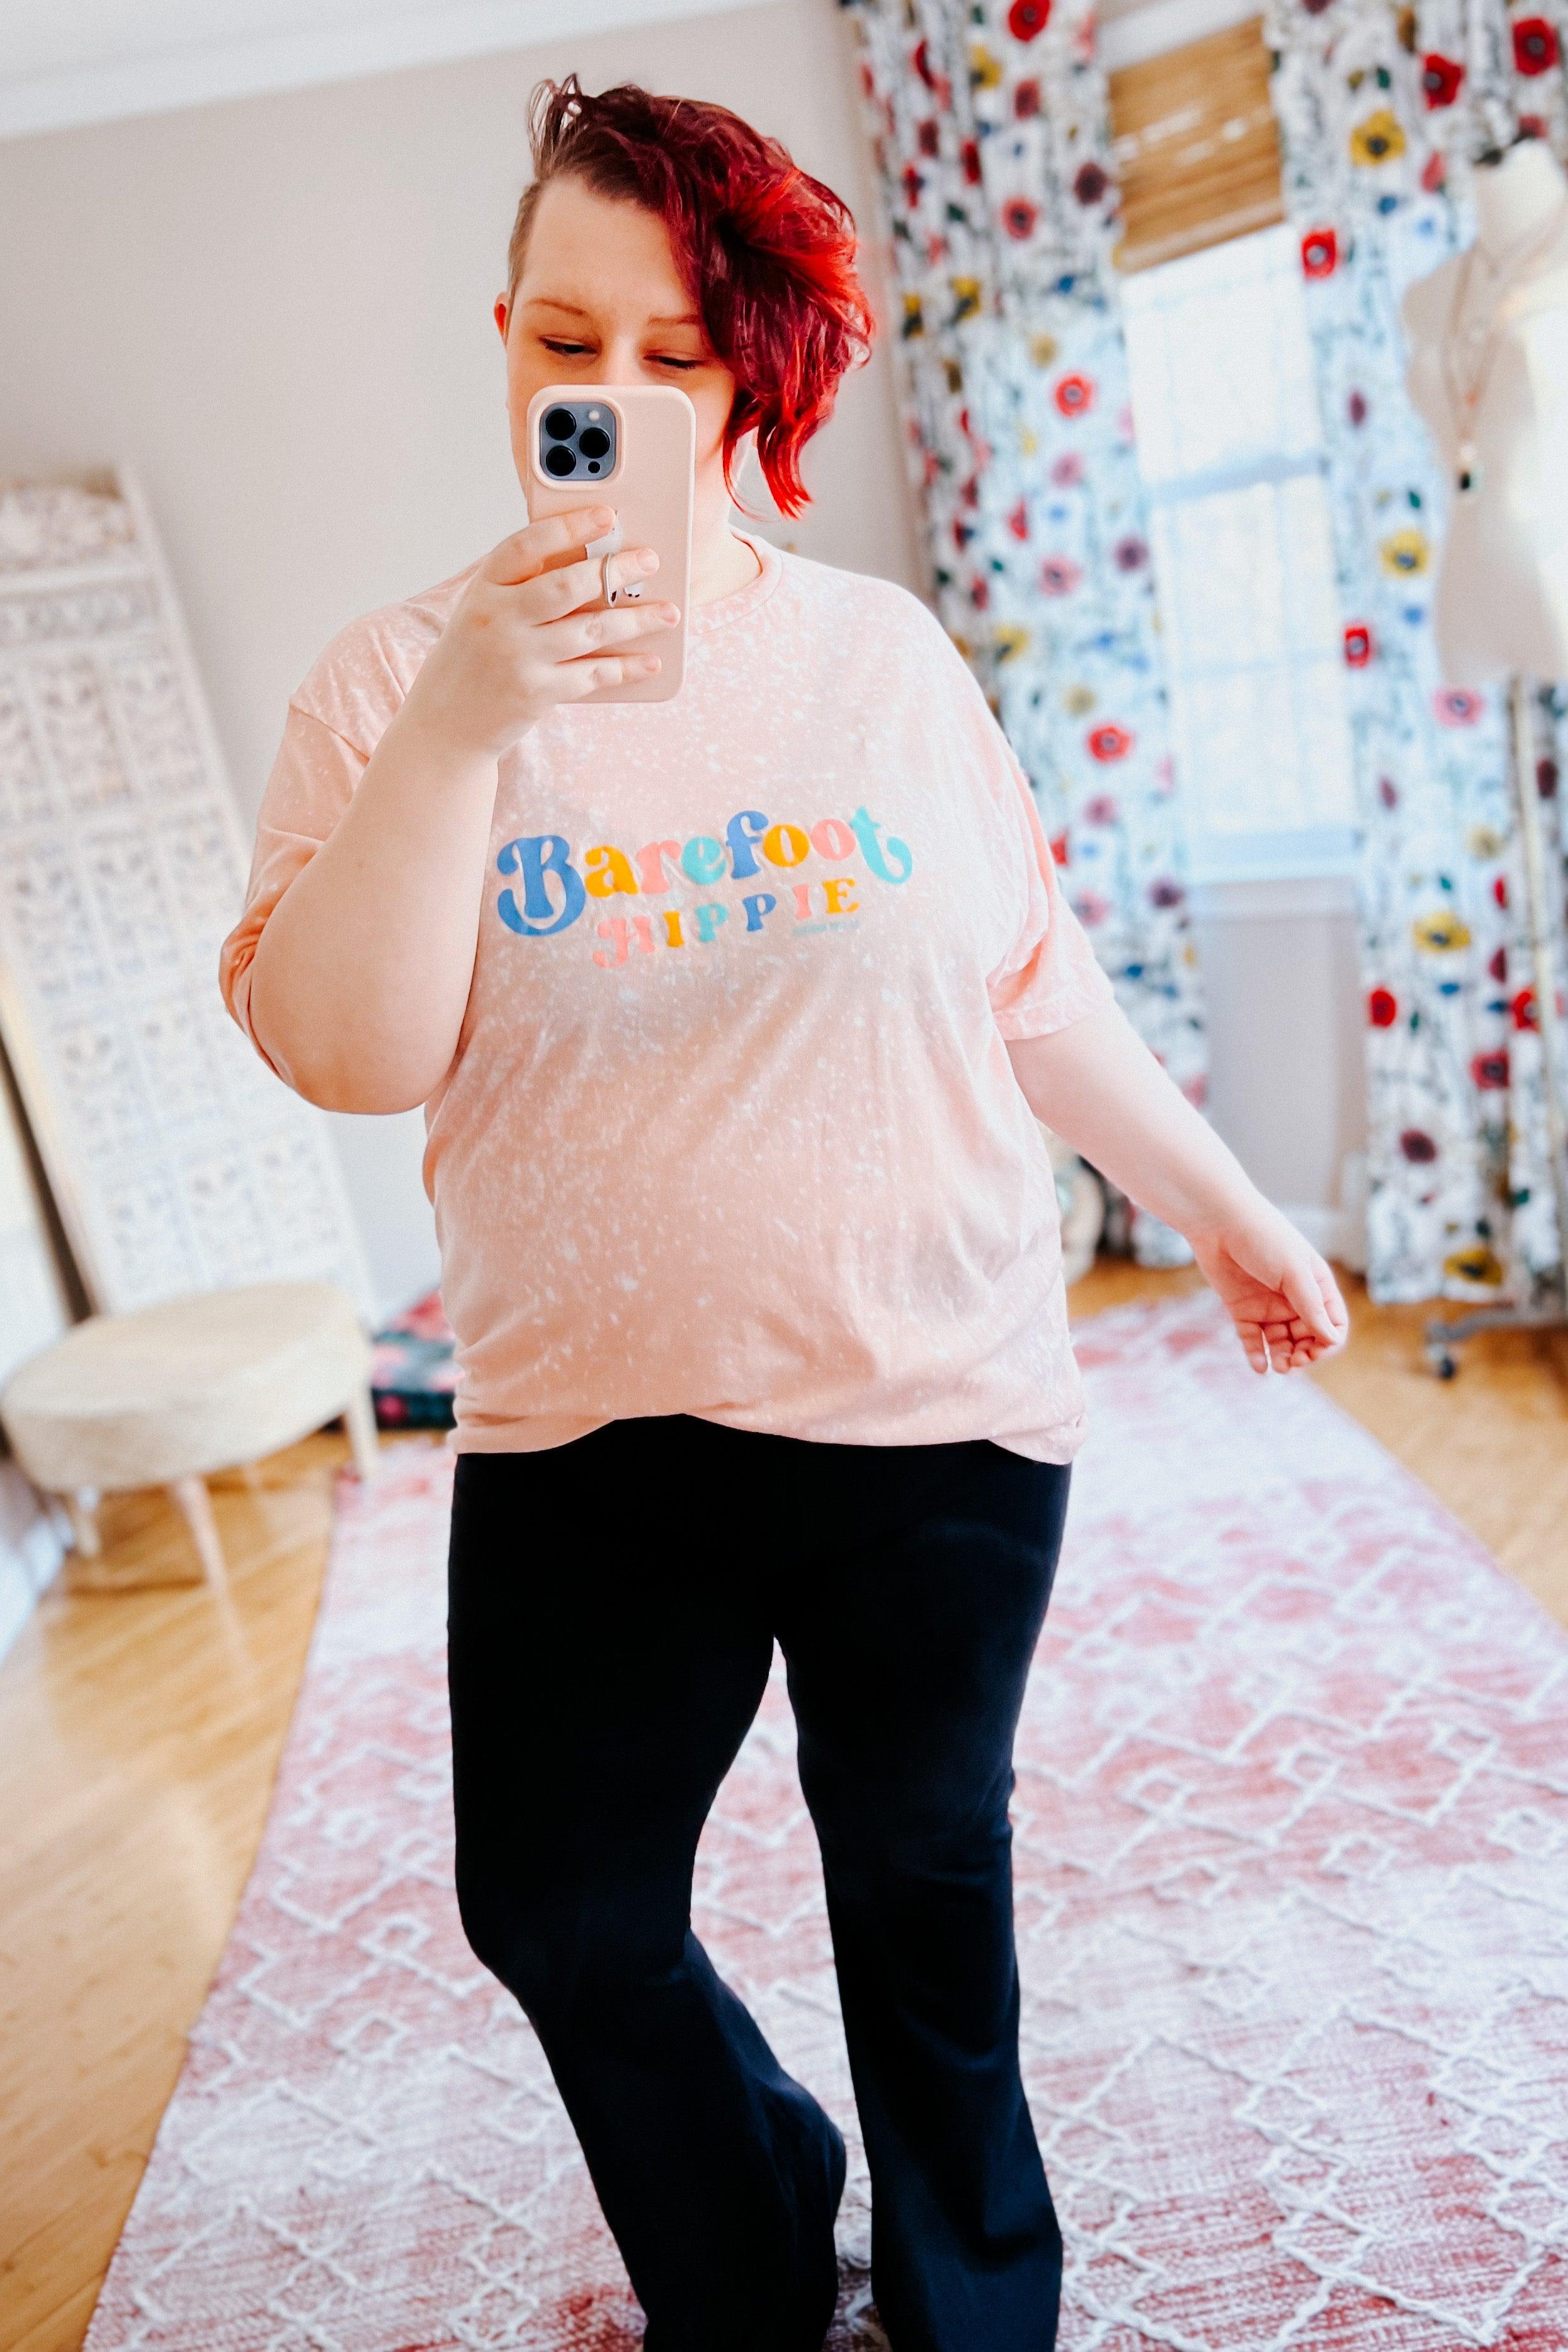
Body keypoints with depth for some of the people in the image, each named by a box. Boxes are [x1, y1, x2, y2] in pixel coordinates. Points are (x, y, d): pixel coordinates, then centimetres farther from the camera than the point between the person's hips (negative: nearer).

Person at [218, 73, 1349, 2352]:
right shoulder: (406, 671, -2)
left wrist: (1225, 1203, 10)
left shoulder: (881, 646, 1)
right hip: (586, 1432, 1)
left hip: (933, 1408, 0)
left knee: (924, 1884, 18)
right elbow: (343, 1053, -13)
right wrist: (457, 732, -24)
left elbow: (1034, 985, 6)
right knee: (562, 1913, 12)